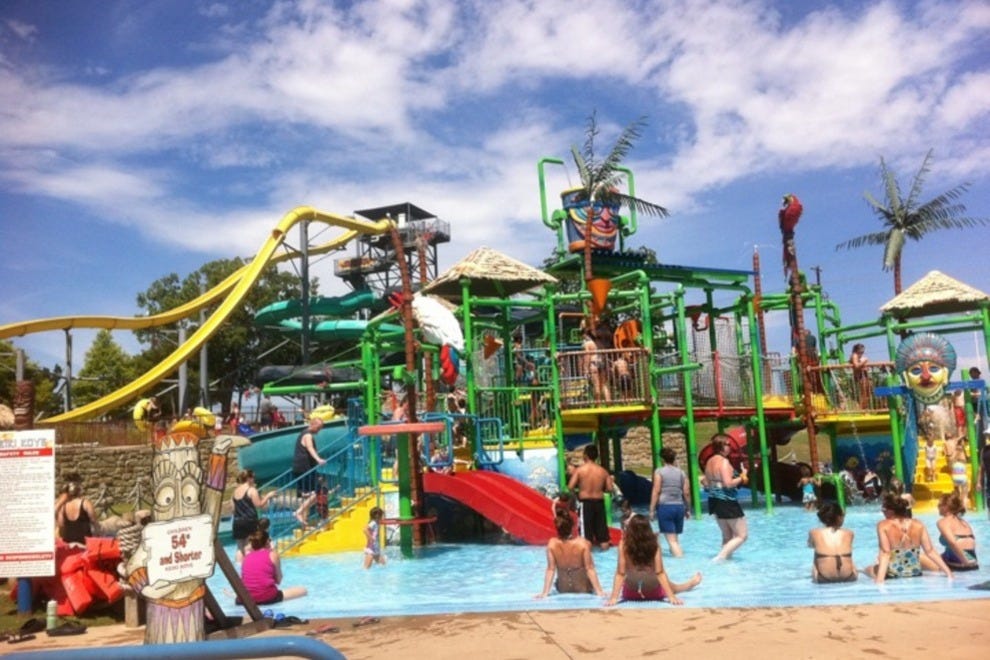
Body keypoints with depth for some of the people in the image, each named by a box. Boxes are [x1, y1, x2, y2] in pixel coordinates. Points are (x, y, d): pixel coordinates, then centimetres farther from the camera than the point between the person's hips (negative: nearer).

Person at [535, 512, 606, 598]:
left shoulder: (552, 544, -21)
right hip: (583, 588, -3)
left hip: (562, 589, 3)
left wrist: (545, 593, -5)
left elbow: (550, 570, -14)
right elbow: (589, 569, -20)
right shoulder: (583, 543, -27)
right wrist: (599, 591, -10)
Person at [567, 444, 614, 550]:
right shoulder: (603, 471, 0)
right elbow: (610, 488, 0)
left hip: (585, 502, -3)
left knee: (586, 526, 2)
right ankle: (604, 543, 24)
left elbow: (570, 487, -13)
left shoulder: (579, 470, -9)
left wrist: (579, 488, 8)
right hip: (599, 502, 3)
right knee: (601, 525, 15)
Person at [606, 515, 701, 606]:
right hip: (654, 593, 1)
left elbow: (620, 574, -25)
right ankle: (691, 584, 59)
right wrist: (672, 597, -21)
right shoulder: (654, 544, -23)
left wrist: (614, 598, -22)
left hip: (630, 594, -1)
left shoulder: (624, 544, -25)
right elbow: (660, 573, -24)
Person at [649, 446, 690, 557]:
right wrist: (687, 509, 20)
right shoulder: (681, 472, 10)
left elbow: (656, 491, -8)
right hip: (679, 506, 4)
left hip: (665, 507, -4)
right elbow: (686, 493, 9)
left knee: (671, 539, -4)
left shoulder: (659, 471, -2)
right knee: (675, 537, 17)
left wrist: (652, 509, -4)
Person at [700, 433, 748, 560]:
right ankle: (719, 558, -10)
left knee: (727, 536, 21)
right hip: (727, 502, -9)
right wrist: (742, 478, -11)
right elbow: (728, 483, -24)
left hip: (714, 501, 9)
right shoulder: (724, 461, -17)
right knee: (741, 536, 0)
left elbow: (706, 484, 12)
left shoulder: (709, 462, 8)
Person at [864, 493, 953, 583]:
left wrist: (880, 578, -27)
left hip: (892, 575, -5)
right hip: (915, 574, 5)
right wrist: (948, 572, 3)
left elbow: (885, 553, -22)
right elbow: (930, 551, -4)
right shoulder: (918, 525, -4)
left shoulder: (883, 526, -14)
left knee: (868, 569, 25)